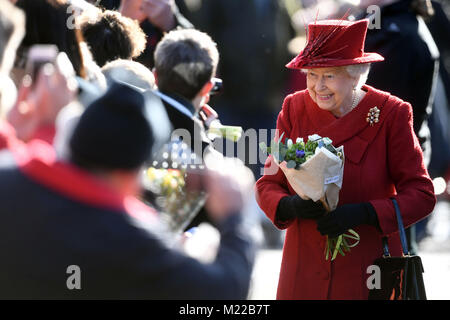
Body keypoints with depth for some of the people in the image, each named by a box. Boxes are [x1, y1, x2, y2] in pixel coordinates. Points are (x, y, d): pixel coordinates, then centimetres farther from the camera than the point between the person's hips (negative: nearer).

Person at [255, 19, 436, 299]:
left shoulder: (390, 113, -9)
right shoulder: (294, 109, -1)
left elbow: (421, 195, -9)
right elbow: (268, 184, 2)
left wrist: (364, 213, -25)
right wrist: (291, 205, -22)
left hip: (370, 272, -2)